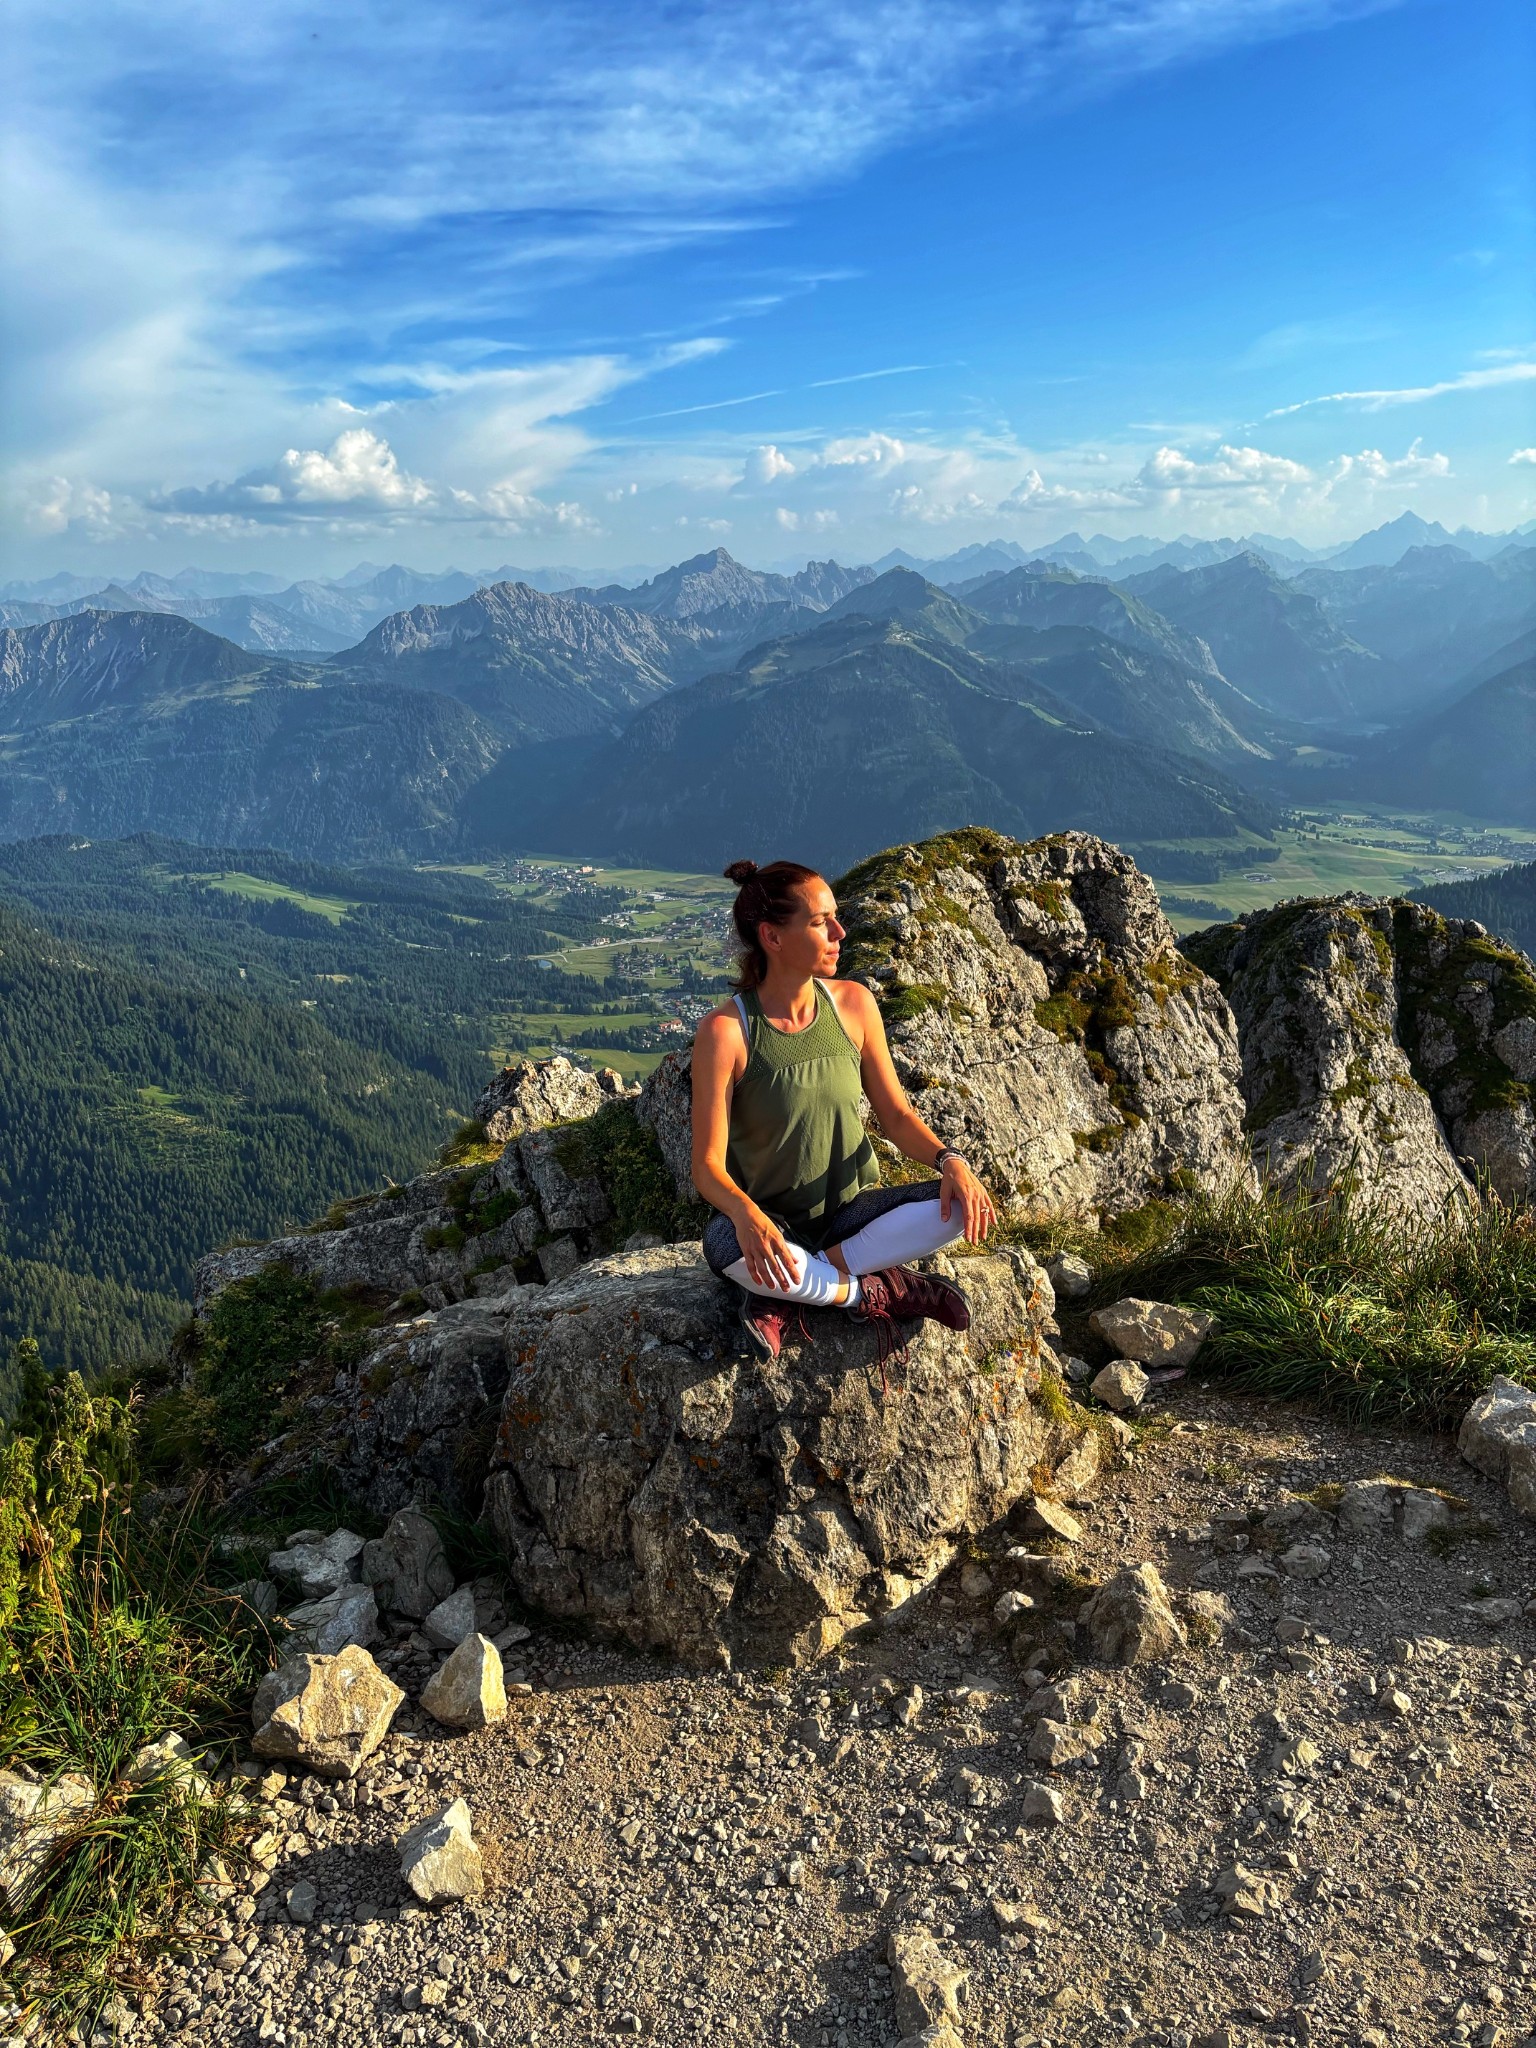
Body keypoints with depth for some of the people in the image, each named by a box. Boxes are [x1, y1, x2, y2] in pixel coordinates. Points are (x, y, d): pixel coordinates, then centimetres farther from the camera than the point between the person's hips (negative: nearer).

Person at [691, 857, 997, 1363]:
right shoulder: (725, 1031, -17)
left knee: (965, 1207, -21)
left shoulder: (853, 1004, -4)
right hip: (771, 1221, -4)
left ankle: (784, 1297, -16)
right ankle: (876, 1293, -13)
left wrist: (948, 1160, -18)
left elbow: (896, 1114, 4)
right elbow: (707, 1164, -17)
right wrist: (745, 1213, -39)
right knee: (726, 1248, -39)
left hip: (851, 1209, 4)